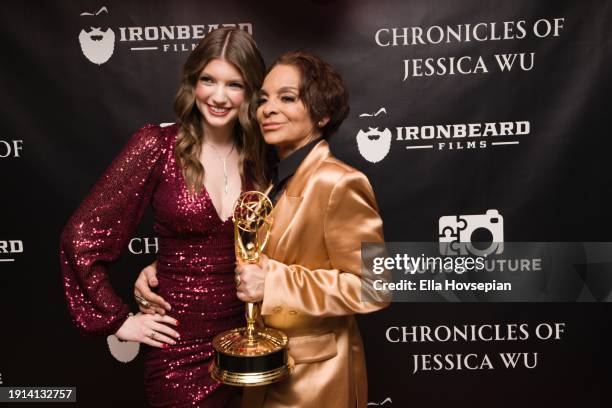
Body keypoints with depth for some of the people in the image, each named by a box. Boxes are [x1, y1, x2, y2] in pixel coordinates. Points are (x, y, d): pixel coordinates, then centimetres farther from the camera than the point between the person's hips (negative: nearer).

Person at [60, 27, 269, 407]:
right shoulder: (158, 145, -13)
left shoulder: (260, 156, -1)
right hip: (180, 347, -3)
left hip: (247, 338, 4)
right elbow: (81, 237, -11)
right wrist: (117, 319, -7)